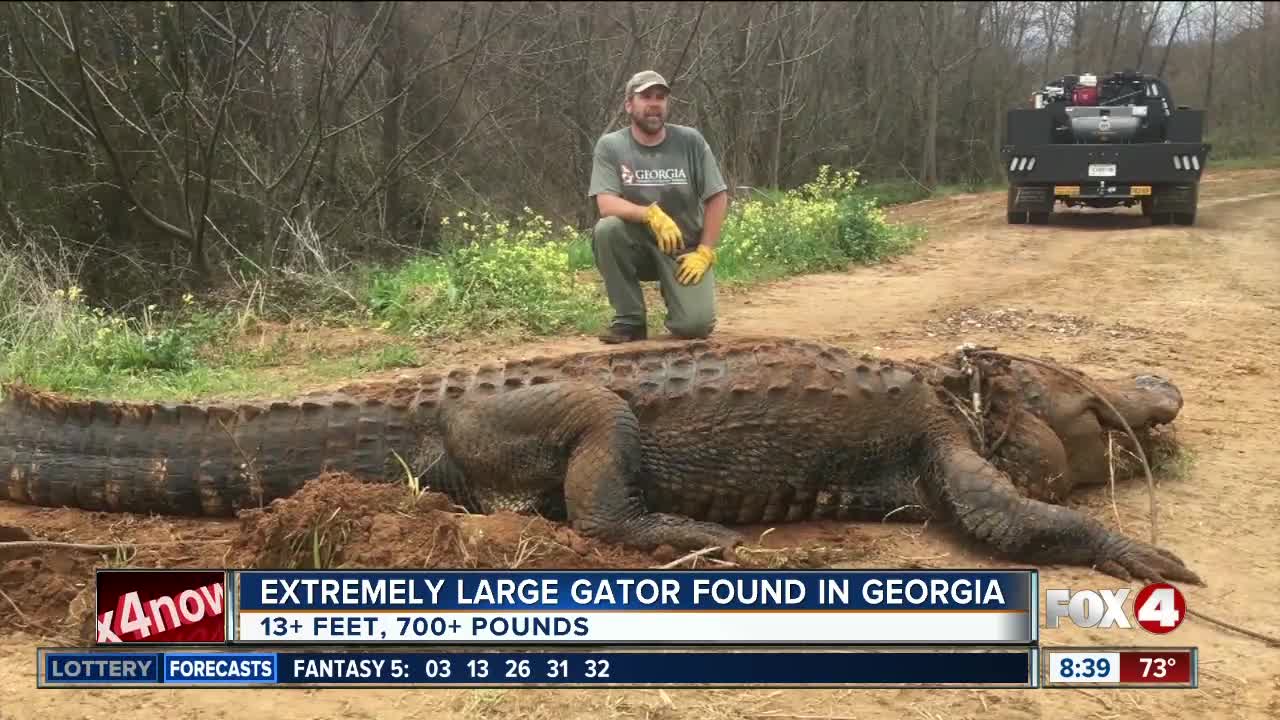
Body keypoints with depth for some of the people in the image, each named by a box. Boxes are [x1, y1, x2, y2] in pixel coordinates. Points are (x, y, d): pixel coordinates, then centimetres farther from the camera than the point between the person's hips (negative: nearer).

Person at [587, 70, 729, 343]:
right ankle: (630, 319, -13)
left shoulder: (690, 141, -5)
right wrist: (650, 213, -35)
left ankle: (673, 291, 17)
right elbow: (606, 205, -18)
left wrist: (704, 252, -12)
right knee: (606, 229, -32)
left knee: (695, 325, -22)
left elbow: (718, 198, -3)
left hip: (684, 248, -1)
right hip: (638, 246, 1)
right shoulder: (610, 146, -6)